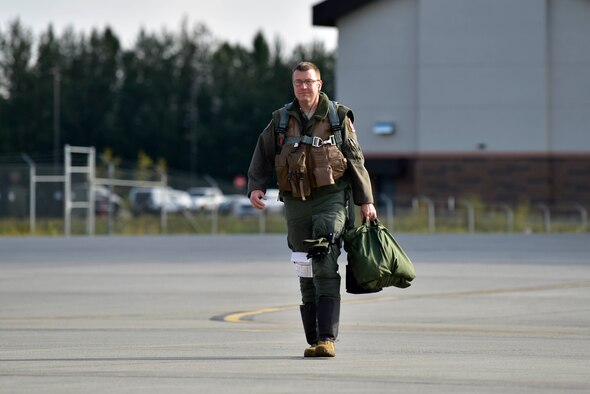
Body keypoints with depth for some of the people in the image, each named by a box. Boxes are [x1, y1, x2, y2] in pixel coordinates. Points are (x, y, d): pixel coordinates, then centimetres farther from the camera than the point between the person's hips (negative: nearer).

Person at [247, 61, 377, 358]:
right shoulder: (282, 120, 9)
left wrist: (365, 200, 1)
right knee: (307, 275, 5)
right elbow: (263, 156, 12)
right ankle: (313, 341, 10)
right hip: (296, 203, 3)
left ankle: (327, 339, -20)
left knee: (325, 267, -16)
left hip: (330, 199, -3)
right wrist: (255, 187, -5)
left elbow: (355, 161, 4)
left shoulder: (338, 117, 3)